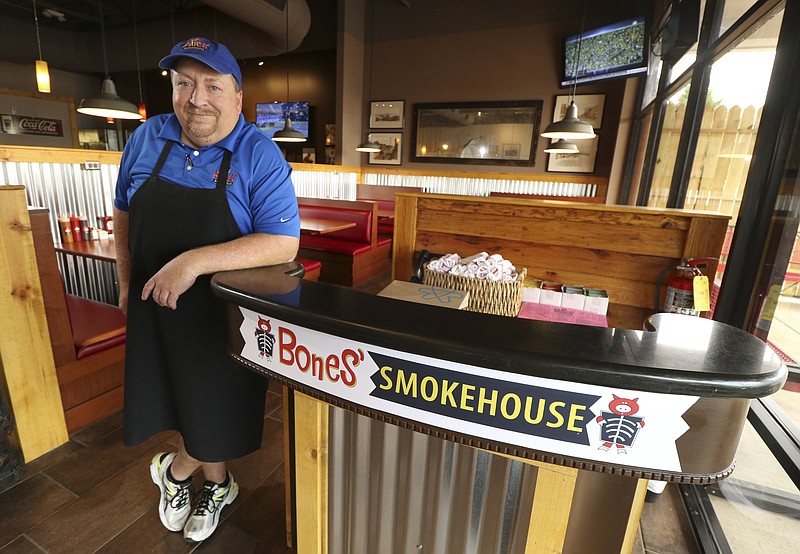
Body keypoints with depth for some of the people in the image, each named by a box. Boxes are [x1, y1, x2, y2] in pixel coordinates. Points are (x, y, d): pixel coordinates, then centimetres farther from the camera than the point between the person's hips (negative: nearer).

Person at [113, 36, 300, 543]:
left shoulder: (261, 155, -15)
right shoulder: (147, 139, 2)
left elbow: (284, 243, -24)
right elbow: (124, 213, 15)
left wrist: (196, 261, -31)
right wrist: (127, 282, 12)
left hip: (226, 315, -4)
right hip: (154, 307, 5)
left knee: (218, 411, 10)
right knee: (186, 401, 17)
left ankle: (175, 470, 45)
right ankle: (217, 486, 45)